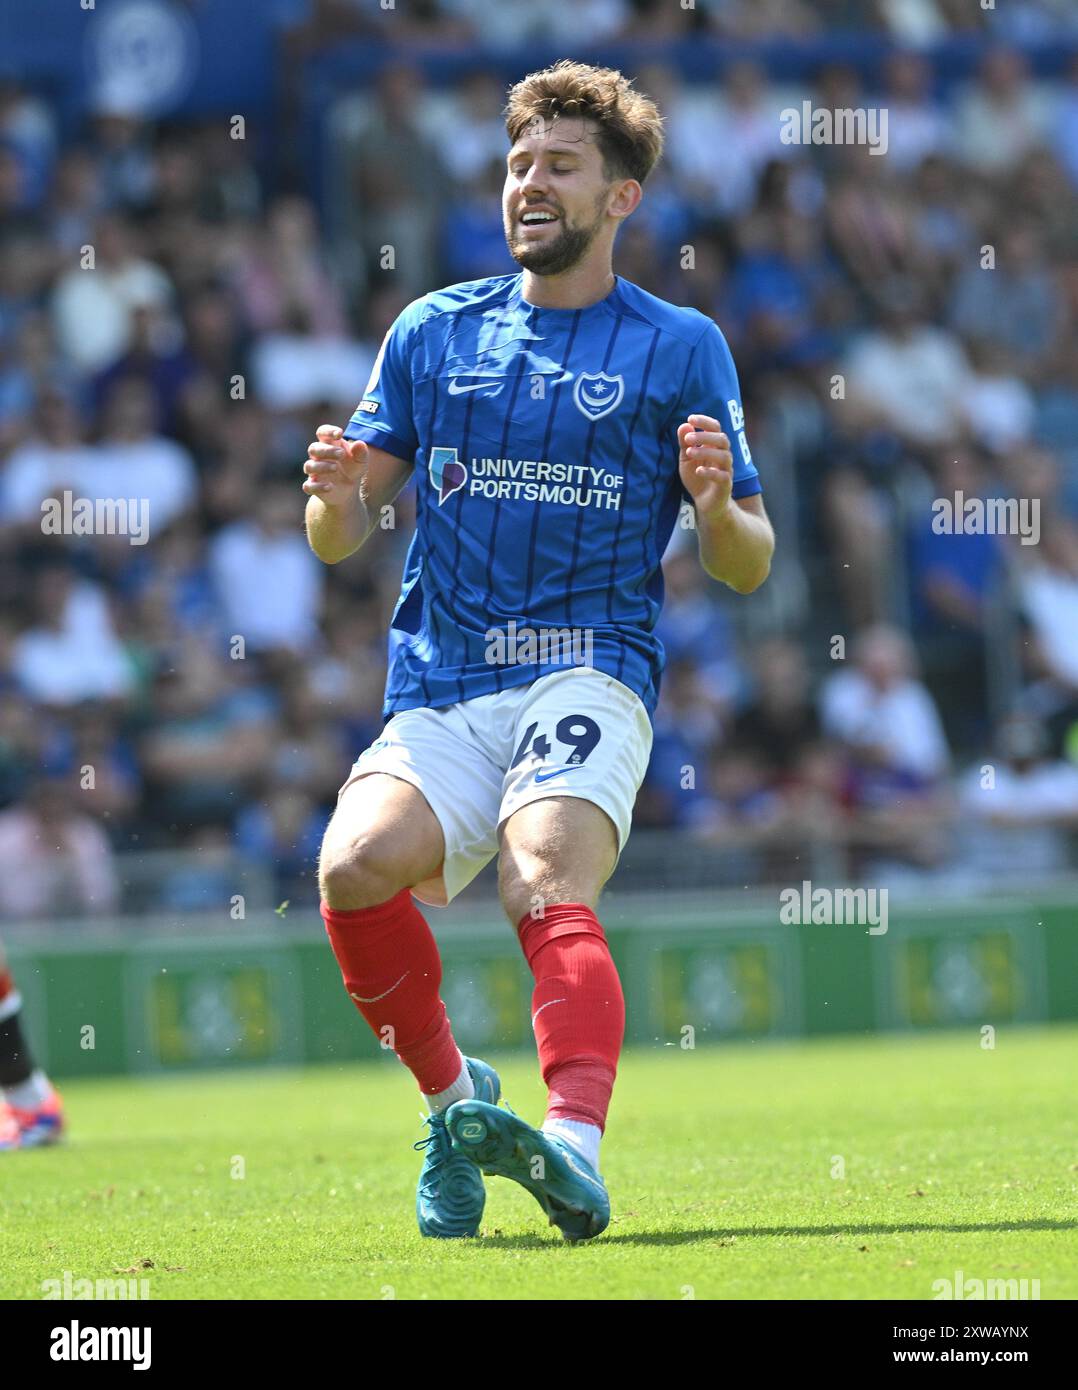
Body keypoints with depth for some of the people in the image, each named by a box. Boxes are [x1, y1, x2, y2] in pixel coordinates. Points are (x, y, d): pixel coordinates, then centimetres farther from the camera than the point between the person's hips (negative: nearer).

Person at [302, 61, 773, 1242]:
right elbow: (341, 539, 16)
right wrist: (338, 500, -8)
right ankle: (453, 1099, -5)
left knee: (545, 885, -31)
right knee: (356, 864, -25)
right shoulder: (432, 333, 17)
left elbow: (748, 566, 9)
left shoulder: (678, 346, 9)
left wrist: (716, 509, -15)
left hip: (588, 679, -3)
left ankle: (575, 1148, -49)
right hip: (439, 692, 3)